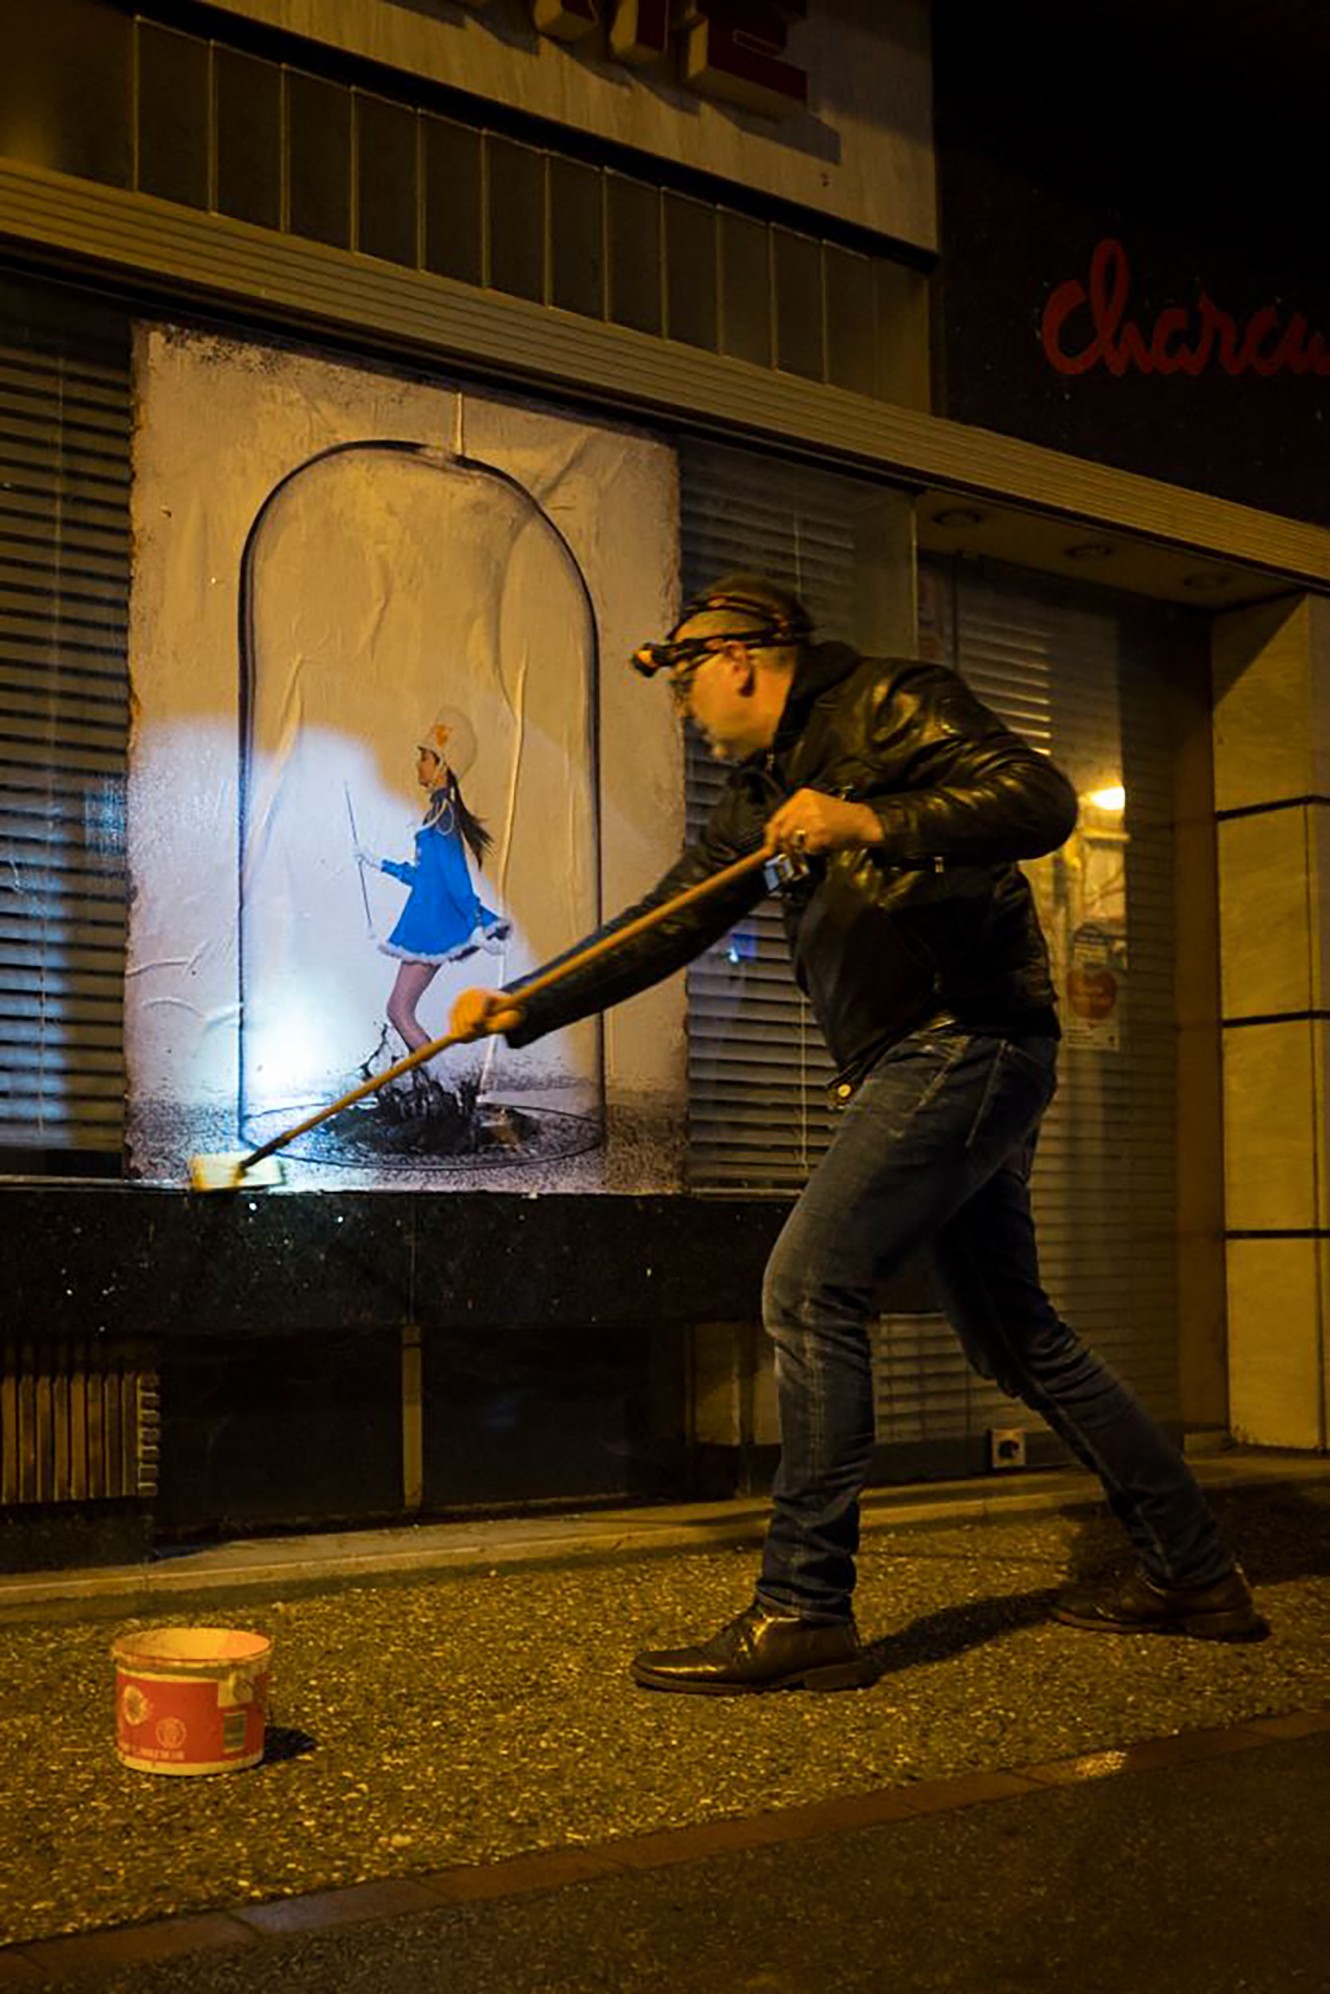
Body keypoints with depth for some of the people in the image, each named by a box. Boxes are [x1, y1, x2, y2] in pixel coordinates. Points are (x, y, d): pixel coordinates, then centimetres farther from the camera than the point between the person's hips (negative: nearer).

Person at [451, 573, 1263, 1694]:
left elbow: (1043, 802, -17)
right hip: (918, 1064, 10)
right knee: (1014, 1334, 13)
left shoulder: (886, 703, -5)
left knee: (810, 1286, -16)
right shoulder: (759, 793, 20)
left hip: (968, 1041, -10)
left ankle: (805, 1612, -12)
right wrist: (523, 1011, 15)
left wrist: (875, 821, -27)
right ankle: (1192, 1573, 24)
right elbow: (664, 928, 21)